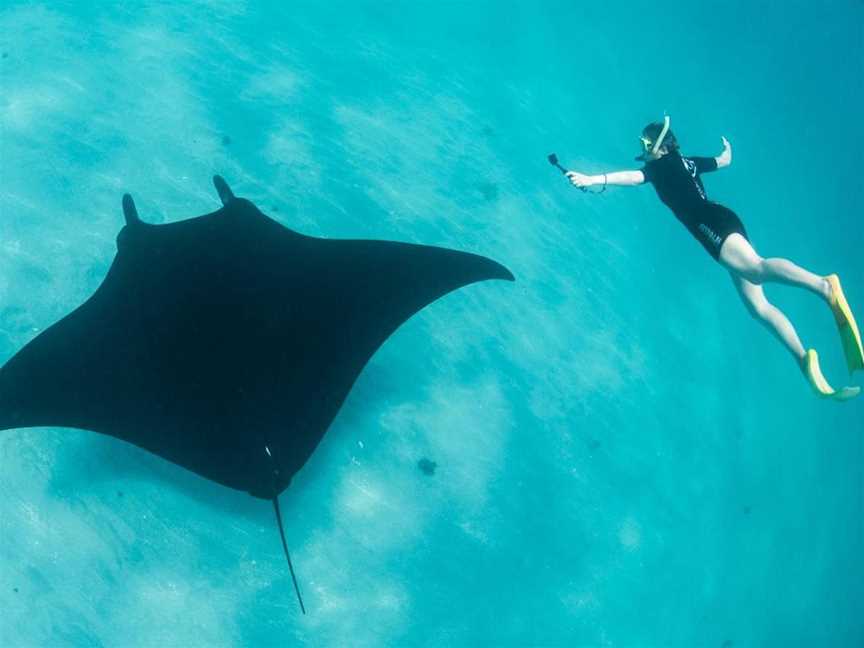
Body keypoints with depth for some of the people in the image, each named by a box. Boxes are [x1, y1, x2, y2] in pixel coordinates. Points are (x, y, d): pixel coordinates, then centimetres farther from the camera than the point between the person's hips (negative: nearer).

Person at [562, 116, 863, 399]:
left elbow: (634, 177, -11)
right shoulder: (687, 162, 29)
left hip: (710, 223, -9)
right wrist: (727, 147, 69)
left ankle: (824, 285, -57)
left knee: (756, 268, -34)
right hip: (726, 222, 9)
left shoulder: (662, 164, 7)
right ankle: (804, 360, -11)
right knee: (758, 306, 0)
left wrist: (593, 179, -19)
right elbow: (725, 161, 46)